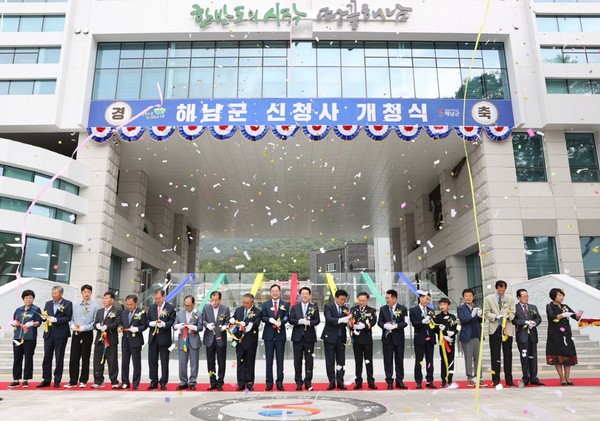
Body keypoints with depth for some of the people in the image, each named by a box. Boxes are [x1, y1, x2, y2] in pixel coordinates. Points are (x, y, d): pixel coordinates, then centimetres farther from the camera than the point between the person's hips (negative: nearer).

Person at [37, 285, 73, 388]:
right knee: (47, 357, 5)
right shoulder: (48, 303, 14)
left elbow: (68, 318, -9)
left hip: (61, 334, -4)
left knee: (59, 358, 2)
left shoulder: (67, 304, -2)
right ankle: (46, 380, 14)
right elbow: (44, 317, 15)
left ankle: (57, 380, 10)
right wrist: (44, 317, -8)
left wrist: (55, 319, -19)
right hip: (49, 333, 5)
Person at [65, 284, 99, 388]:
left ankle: (83, 381, 13)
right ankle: (73, 381, 8)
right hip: (76, 334, 4)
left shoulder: (95, 306, -3)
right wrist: (73, 326, -7)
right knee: (73, 358, 1)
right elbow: (71, 319, 13)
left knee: (85, 358, 4)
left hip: (87, 334, -4)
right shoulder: (75, 306, 12)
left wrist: (83, 328, -15)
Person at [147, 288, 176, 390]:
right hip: (152, 337, 4)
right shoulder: (151, 308, 12)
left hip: (164, 338, -4)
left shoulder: (170, 308, -3)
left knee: (164, 362, 3)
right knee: (152, 361, 8)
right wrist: (151, 323, -9)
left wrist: (164, 324, -23)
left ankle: (163, 382, 11)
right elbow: (147, 321, 13)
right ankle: (153, 382, 18)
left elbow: (172, 321, -7)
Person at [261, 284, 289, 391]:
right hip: (269, 335, 1)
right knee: (269, 360, 5)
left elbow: (286, 317, -4)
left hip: (280, 334, 0)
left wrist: (280, 323, -24)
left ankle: (279, 382, 11)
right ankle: (269, 383, 11)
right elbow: (263, 317, 0)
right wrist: (270, 320, -20)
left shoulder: (285, 305, 5)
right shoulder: (265, 304, 7)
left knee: (280, 359, 4)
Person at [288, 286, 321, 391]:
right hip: (297, 336, 1)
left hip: (309, 336, -1)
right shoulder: (294, 307, 8)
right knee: (297, 360, 5)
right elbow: (290, 320, 1)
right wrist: (299, 321, -17)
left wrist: (309, 322, -20)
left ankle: (308, 382, 11)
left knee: (309, 360, 3)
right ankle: (298, 382, 13)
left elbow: (317, 320, -2)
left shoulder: (314, 307, 6)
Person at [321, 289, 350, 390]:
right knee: (330, 361, 2)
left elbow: (346, 322, 7)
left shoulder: (345, 309, 10)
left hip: (341, 337, 4)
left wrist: (349, 323, -16)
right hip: (330, 337, -4)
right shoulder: (328, 307, -5)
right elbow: (329, 319, -20)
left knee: (341, 361, 6)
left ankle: (340, 382, 13)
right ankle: (332, 382, 10)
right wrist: (340, 320, -35)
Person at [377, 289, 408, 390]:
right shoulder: (383, 309, 7)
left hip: (398, 338, -1)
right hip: (387, 338, 1)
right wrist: (385, 325, -16)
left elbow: (405, 322, -7)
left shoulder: (402, 309, 0)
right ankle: (389, 381, 11)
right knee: (388, 360, 3)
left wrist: (395, 326, -22)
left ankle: (399, 381, 16)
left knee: (399, 360, 6)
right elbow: (379, 322, 5)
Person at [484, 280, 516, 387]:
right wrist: (496, 316, -14)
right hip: (494, 329, -1)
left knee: (508, 354, 4)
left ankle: (509, 379, 12)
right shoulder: (488, 299, 6)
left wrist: (507, 316, -14)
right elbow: (486, 313, 1)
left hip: (507, 329, 2)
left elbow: (512, 314, 8)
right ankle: (496, 379, 6)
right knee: (495, 355, 0)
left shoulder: (510, 299, 12)